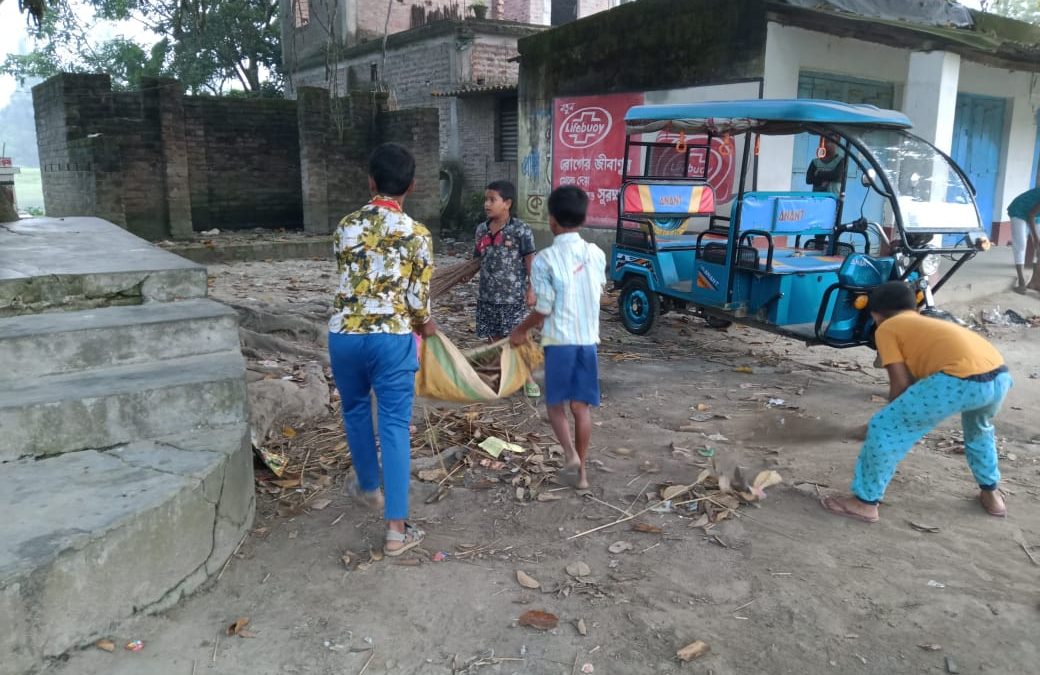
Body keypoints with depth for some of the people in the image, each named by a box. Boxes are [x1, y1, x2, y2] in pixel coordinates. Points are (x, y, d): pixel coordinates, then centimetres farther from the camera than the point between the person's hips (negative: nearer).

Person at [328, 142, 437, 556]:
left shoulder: (346, 226, 4)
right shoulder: (417, 234, -6)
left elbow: (349, 281, 12)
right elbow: (418, 298, -5)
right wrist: (424, 325, 18)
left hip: (344, 335, 3)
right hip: (391, 339, -3)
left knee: (356, 413, 24)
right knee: (395, 426, 1)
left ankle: (369, 487, 44)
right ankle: (396, 528, 2)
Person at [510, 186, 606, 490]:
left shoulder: (545, 259, -13)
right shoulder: (596, 254, 2)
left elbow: (543, 309, -10)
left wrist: (520, 330, 7)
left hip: (559, 340, -4)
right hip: (588, 339, 4)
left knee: (556, 403, 11)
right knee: (581, 405, 11)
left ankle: (570, 454, -10)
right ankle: (580, 471, 16)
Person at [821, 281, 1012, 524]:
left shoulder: (886, 328, 16)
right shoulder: (931, 323, 36)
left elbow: (900, 384, 9)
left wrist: (898, 417, 26)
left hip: (960, 379, -8)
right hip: (1000, 376, 8)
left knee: (884, 428, 7)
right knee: (979, 428, 40)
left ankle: (865, 501, 15)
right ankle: (990, 494, 50)